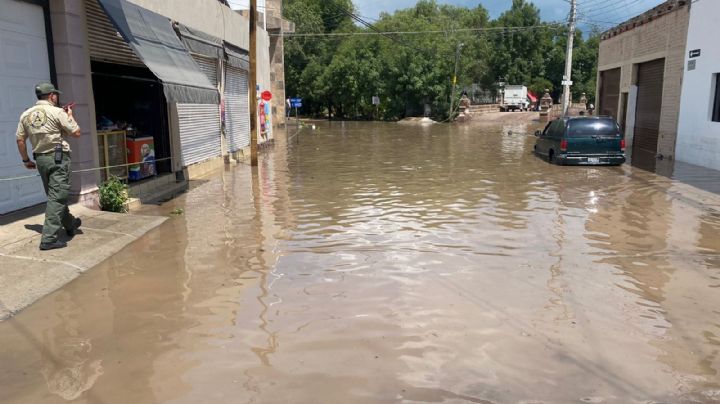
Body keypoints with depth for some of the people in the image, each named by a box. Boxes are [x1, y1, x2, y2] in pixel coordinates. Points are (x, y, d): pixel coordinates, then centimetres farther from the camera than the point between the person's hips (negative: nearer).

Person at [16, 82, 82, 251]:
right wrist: (70, 116, 9)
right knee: (57, 196, -7)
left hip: (40, 159, 7)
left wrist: (26, 160, 19)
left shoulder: (26, 114, 8)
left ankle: (70, 224, 38)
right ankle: (49, 238, -12)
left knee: (54, 195, 19)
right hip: (58, 157, -7)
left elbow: (20, 139, 9)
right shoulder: (57, 112, -9)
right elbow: (76, 133, -7)